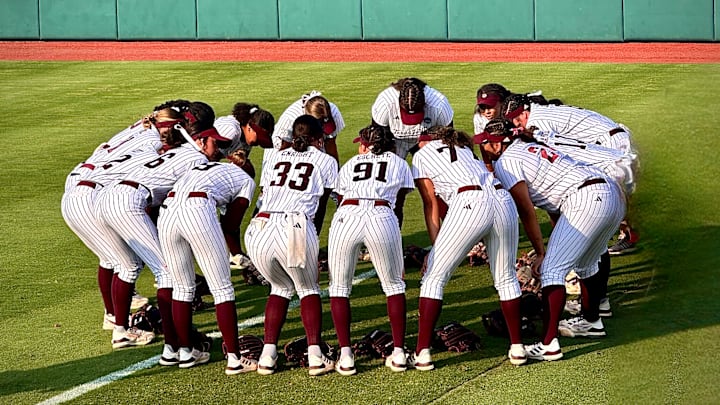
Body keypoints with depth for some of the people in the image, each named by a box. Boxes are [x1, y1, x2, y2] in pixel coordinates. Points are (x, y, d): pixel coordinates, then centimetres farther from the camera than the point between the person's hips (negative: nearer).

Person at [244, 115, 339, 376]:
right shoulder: (326, 161, 18)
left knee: (281, 288, 25)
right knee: (308, 289, 18)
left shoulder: (274, 158, 27)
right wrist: (312, 239, 36)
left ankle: (267, 355, 15)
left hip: (260, 229, 3)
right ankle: (315, 356, 5)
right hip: (295, 228, -3)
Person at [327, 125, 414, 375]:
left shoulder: (350, 164, 30)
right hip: (382, 218, 0)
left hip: (346, 216, 0)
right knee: (394, 286, 18)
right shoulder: (399, 163, 29)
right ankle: (399, 353, 11)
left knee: (339, 288, 15)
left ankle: (345, 356, 4)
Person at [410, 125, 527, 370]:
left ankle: (422, 353, 1)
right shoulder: (464, 148, 35)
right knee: (506, 278, 21)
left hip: (469, 205, -5)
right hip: (503, 200, 5)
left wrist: (435, 247, 13)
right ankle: (517, 348, 21)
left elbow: (432, 206, 14)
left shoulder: (421, 156, 20)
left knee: (434, 278, 5)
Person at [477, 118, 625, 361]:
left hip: (586, 202, -10)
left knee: (551, 270, -12)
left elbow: (526, 212, -7)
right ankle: (591, 322, 48)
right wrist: (555, 249, 28)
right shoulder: (530, 148, 29)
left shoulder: (506, 162, 0)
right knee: (584, 263, 30)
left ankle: (548, 345, -20)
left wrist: (541, 253, -1)